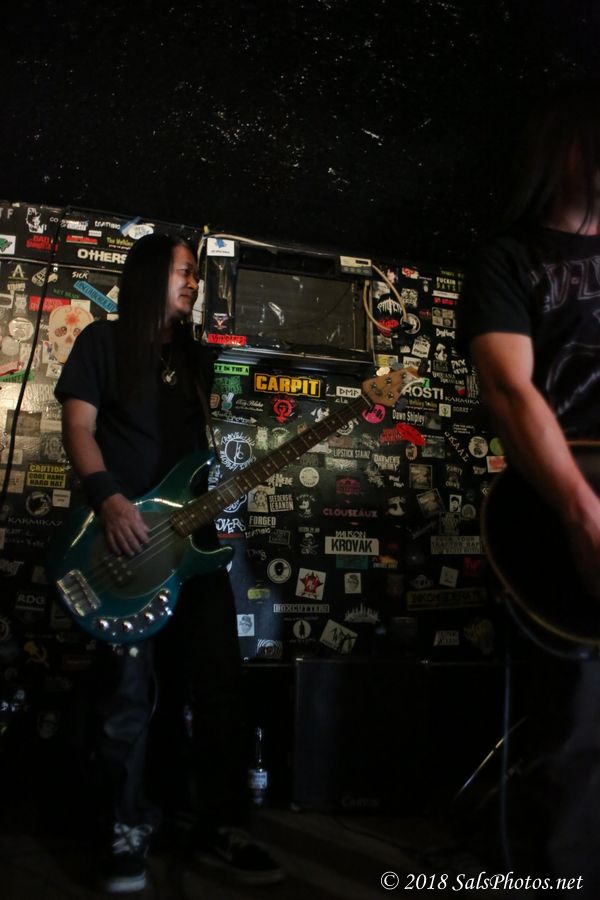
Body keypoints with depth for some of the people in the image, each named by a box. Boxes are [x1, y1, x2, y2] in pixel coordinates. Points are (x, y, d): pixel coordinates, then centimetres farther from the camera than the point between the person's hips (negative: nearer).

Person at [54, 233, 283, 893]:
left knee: (216, 683, 2)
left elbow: (207, 441, 19)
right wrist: (108, 498, -19)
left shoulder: (196, 356, 21)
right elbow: (78, 425, -4)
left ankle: (219, 829, 14)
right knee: (129, 695, -3)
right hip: (124, 536, -5)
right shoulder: (103, 341, 6)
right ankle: (127, 836, 13)